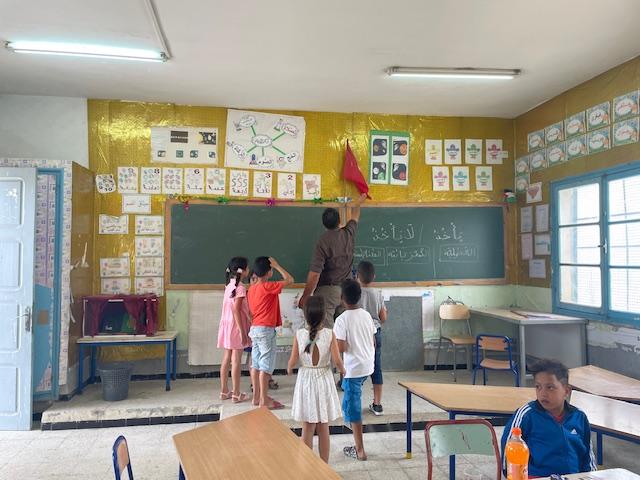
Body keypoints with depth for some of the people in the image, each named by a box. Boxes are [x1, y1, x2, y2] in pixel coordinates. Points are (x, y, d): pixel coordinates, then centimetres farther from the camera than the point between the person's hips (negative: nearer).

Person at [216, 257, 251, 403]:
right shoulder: (240, 288, -16)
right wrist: (242, 331, -19)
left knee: (226, 359, 13)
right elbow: (236, 310, -20)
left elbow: (232, 308, 10)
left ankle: (224, 391, 20)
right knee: (236, 361, -1)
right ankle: (236, 394, 6)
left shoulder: (229, 286, 9)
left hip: (227, 325, 8)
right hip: (236, 326, -8)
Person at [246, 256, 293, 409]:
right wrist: (277, 266, -7)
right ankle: (264, 400, 0)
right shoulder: (268, 287, -16)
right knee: (266, 366, -3)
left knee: (256, 364, 12)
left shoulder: (252, 288, 8)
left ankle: (256, 396, 20)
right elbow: (289, 280, -14)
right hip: (266, 330, -9)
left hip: (254, 328, 9)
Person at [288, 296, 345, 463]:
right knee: (323, 428, 12)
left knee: (307, 428, 11)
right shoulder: (329, 334, -13)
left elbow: (293, 360, -5)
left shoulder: (299, 334, -12)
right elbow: (337, 360, -11)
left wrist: (289, 369, 17)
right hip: (323, 380, 0)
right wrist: (343, 370, 11)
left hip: (305, 380, 0)